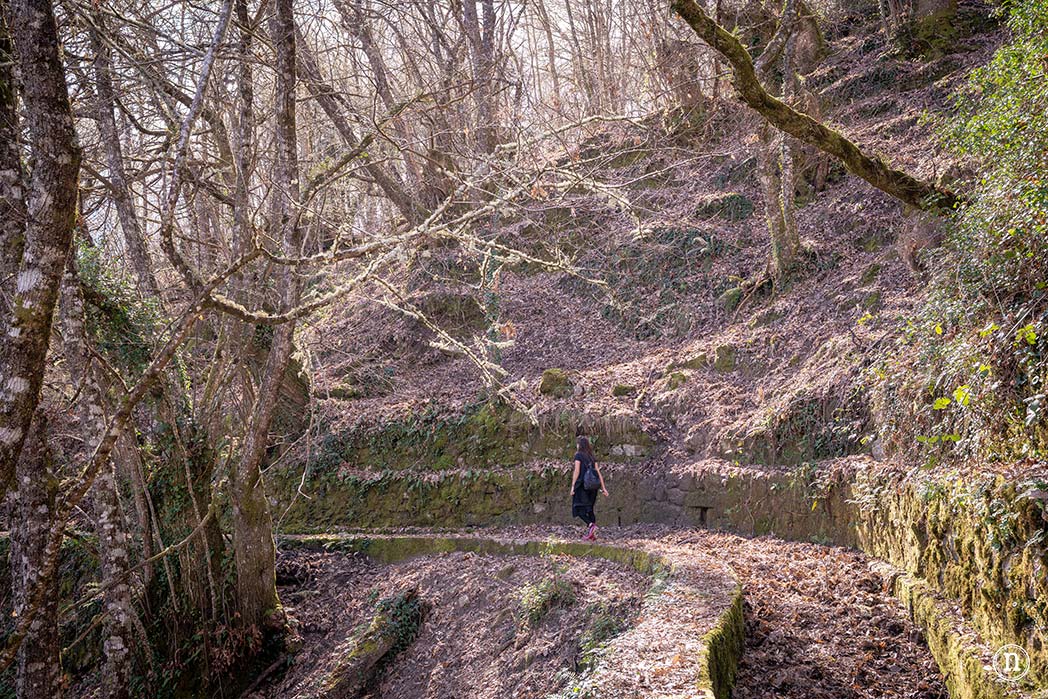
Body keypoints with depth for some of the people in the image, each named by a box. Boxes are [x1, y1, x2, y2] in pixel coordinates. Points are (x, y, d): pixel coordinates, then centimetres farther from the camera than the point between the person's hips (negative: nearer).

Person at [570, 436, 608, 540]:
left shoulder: (578, 455, -3)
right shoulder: (592, 457, 14)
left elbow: (576, 471, -9)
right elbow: (598, 473, 10)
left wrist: (573, 486, -8)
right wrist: (603, 488, 11)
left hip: (582, 485, -6)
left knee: (579, 508, -2)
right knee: (589, 508, 12)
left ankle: (590, 525, -24)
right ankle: (592, 534, 7)